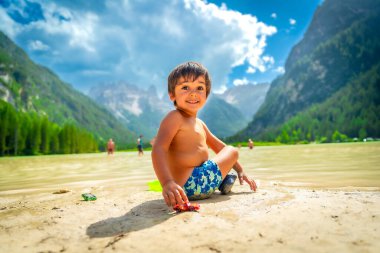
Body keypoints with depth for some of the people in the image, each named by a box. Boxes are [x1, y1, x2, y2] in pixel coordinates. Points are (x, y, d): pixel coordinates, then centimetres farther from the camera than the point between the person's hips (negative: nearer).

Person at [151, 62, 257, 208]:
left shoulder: (199, 124, 15)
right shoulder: (175, 117, -13)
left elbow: (220, 147, 23)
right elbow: (158, 149, -28)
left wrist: (240, 170, 22)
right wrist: (167, 183, -42)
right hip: (187, 185, -10)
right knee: (232, 151, 5)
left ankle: (224, 179, 22)